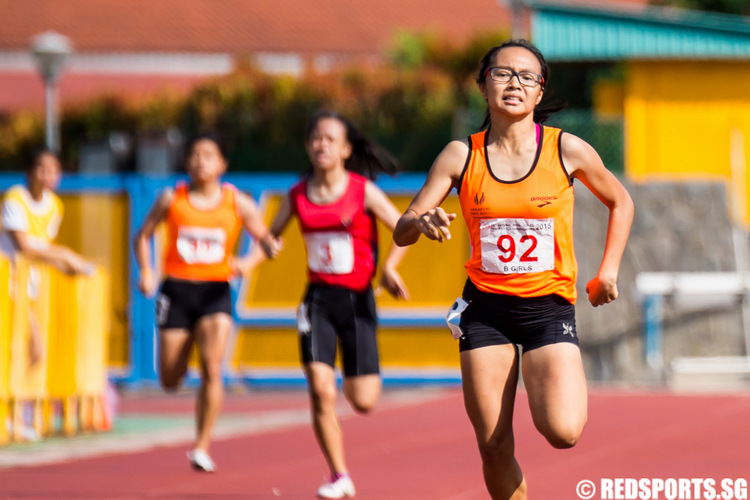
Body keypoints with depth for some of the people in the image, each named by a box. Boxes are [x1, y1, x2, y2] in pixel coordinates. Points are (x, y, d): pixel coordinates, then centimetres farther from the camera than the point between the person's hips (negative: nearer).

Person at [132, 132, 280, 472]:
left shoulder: (237, 203, 0)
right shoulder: (171, 199, 1)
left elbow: (265, 239, 1)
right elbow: (143, 236, 11)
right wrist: (145, 272, -5)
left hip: (215, 292, -1)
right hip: (177, 290, 1)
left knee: (211, 366, -20)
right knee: (170, 381, 3)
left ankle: (202, 446, -10)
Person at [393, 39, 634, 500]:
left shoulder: (568, 151, -4)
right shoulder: (461, 155, -2)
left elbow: (620, 202, 14)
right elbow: (402, 233, -3)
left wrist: (608, 270, 4)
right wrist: (421, 221, -26)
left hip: (550, 306, -1)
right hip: (485, 307, 1)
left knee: (563, 431, -19)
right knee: (494, 446, -2)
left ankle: (559, 391, 17)